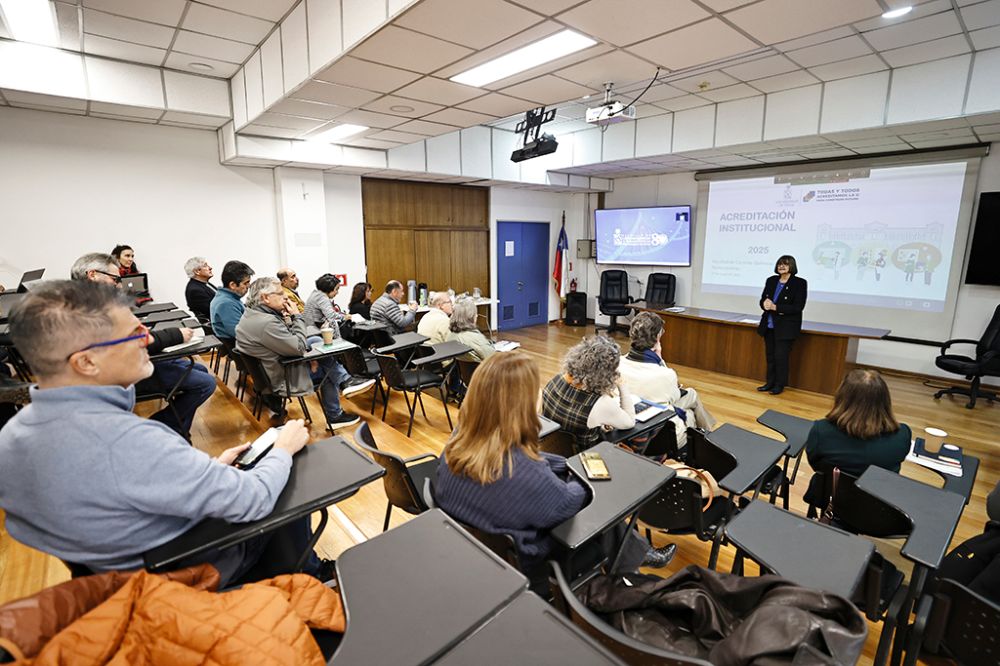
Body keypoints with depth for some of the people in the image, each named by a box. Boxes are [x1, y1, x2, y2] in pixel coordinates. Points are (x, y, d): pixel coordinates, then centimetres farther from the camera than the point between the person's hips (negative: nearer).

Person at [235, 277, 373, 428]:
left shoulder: (252, 313, 0)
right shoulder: (267, 323, -32)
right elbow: (299, 348, -24)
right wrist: (297, 317, -17)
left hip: (268, 367, 10)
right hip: (281, 377, -9)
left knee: (317, 341, 9)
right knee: (329, 369, 6)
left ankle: (346, 381, 9)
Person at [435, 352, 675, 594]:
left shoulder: (459, 438, -19)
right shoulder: (525, 474, -40)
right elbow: (569, 504, -20)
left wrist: (570, 465, -2)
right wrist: (580, 480, 0)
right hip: (519, 564, -6)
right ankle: (639, 555, 44)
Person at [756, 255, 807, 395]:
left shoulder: (800, 283, -8)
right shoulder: (771, 280, 8)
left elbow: (798, 307, -14)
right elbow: (762, 300, 11)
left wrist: (775, 307, -21)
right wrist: (765, 304, -13)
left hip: (786, 327, -5)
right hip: (769, 325, 5)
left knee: (781, 356, -3)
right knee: (770, 355, 10)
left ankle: (780, 385, 11)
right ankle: (770, 383, 20)